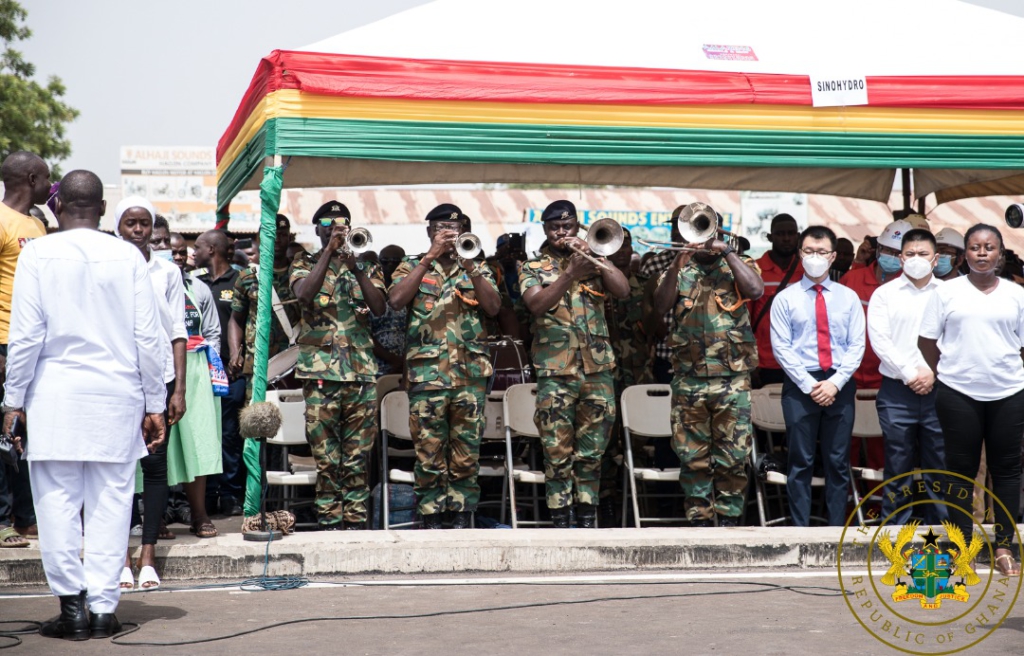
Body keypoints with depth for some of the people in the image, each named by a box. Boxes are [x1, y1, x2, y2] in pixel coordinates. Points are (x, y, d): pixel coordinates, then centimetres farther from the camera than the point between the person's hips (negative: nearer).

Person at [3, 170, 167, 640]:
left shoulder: (38, 254, -1)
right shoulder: (127, 256, 3)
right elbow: (149, 338, 2)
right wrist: (154, 404, 9)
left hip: (56, 396, -1)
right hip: (117, 397, 2)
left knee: (58, 503, 4)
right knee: (110, 503, 5)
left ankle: (72, 607, 5)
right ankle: (103, 607, 6)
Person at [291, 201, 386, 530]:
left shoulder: (367, 267, 16)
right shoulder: (305, 264, 12)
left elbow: (380, 308, 0)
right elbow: (304, 294, -10)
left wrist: (355, 268, -10)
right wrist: (328, 251, -9)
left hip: (361, 369, 2)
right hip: (319, 368, -1)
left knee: (357, 455, 1)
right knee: (325, 455, -3)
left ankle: (355, 520, 6)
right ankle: (329, 521, 3)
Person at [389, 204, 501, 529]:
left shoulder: (477, 270, 18)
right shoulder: (412, 266, 14)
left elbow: (493, 307, 3)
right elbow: (396, 299, -6)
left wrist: (470, 266, -6)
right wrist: (430, 256, -7)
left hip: (471, 371, 2)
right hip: (427, 371, -2)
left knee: (467, 450, 1)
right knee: (429, 448, -4)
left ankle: (462, 517, 6)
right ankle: (431, 518, 2)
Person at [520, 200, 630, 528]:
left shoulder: (595, 261, 15)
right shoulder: (533, 268, 9)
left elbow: (623, 290, -2)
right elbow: (536, 304, -10)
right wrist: (570, 274, -19)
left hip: (598, 368, 2)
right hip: (555, 371, -2)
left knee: (591, 452, 5)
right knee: (557, 453, -3)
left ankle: (587, 518, 13)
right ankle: (560, 520, 3)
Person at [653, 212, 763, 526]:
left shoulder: (738, 266, 9)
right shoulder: (679, 270, 12)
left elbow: (756, 290, -12)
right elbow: (660, 306, -4)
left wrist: (727, 252, -10)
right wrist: (677, 264, -13)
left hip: (733, 379, -1)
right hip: (689, 380, 2)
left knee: (733, 458, -1)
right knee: (693, 458, 4)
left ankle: (728, 519, 8)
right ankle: (700, 521, 12)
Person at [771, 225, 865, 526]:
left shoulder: (848, 297, 7)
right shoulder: (785, 298, 2)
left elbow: (857, 345, 2)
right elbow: (781, 347, -4)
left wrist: (835, 383, -11)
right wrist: (809, 385, -12)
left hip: (840, 386, 2)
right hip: (800, 385, -1)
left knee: (838, 462, 6)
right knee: (801, 462, 2)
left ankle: (837, 529, 12)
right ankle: (800, 529, 7)